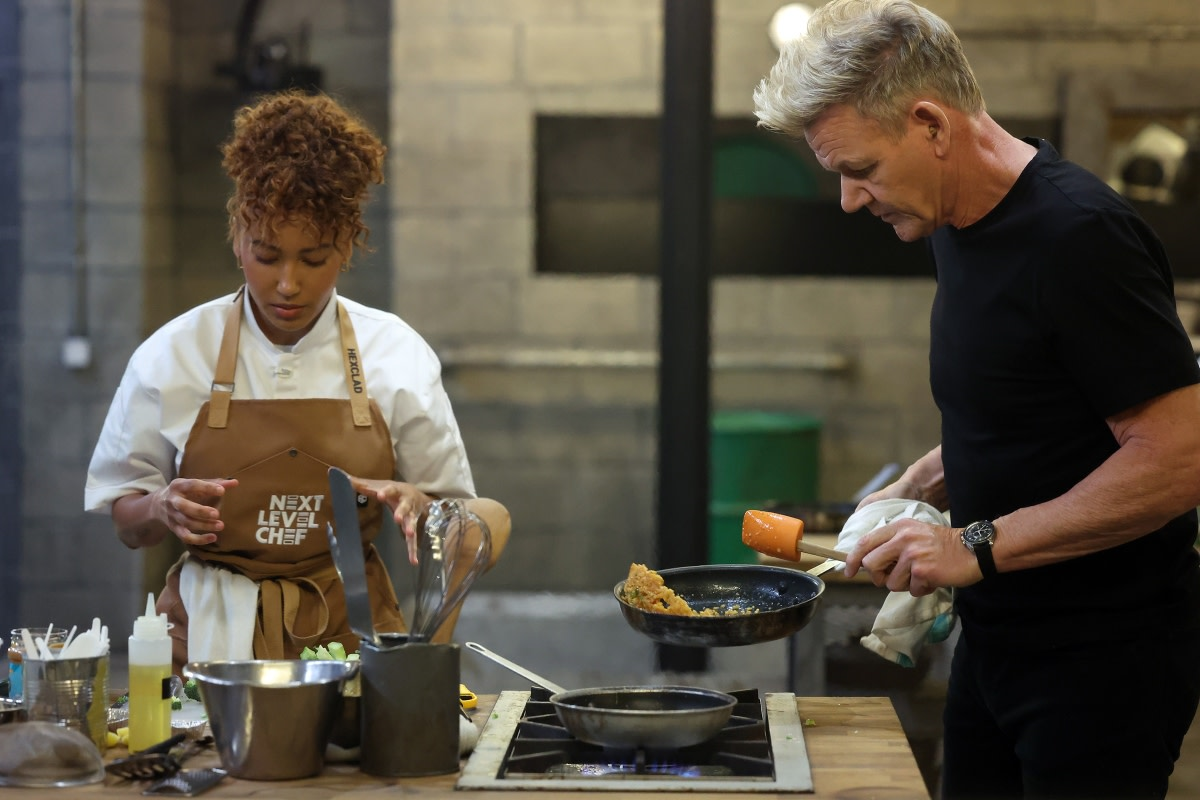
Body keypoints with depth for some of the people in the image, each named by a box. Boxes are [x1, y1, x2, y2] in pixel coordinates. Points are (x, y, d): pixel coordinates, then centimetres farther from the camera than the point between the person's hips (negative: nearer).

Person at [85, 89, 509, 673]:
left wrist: (413, 506, -10)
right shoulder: (172, 355, 1)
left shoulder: (397, 355, 3)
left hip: (349, 628, 1)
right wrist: (164, 509, -11)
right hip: (212, 633, -1)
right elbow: (125, 523, 9)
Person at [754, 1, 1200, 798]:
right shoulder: (961, 226, 8)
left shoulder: (1078, 236, -20)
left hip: (1103, 663, -8)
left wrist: (979, 546, -23)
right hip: (999, 637, 8)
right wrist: (915, 490, 7)